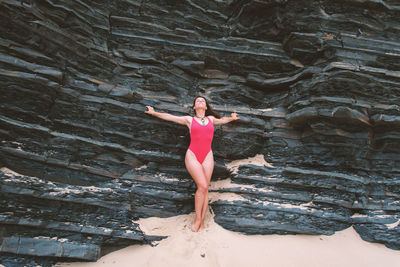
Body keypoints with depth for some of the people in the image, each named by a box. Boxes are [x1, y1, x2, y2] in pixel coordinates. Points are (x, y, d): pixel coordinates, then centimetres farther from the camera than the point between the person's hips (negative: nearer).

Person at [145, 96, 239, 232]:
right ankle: (197, 219, 1)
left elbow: (223, 120, 39)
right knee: (202, 186, -15)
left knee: (205, 189, -1)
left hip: (208, 156, 3)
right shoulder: (189, 120, 11)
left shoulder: (211, 119, 19)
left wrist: (232, 118, 24)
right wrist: (154, 113, 17)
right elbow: (169, 117, 16)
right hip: (193, 155, -3)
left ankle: (202, 222, 7)